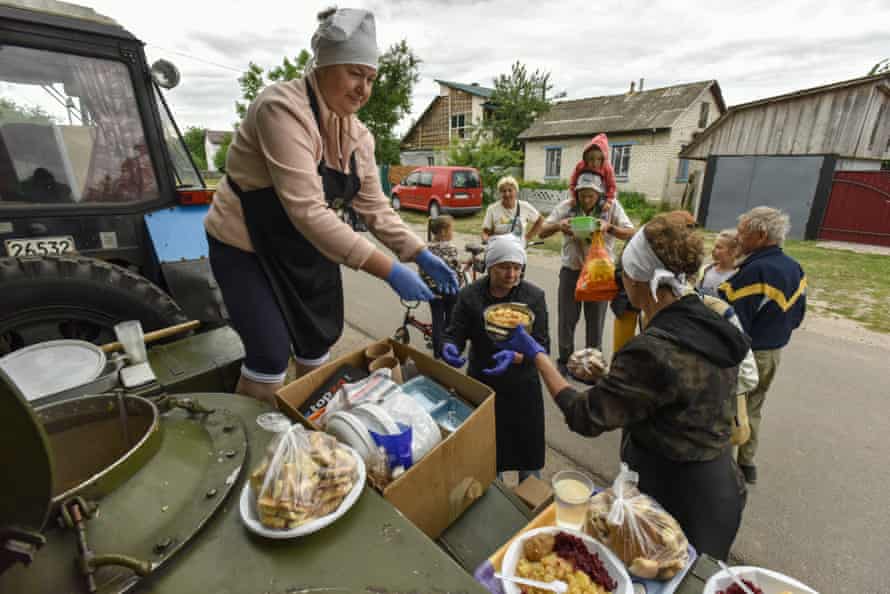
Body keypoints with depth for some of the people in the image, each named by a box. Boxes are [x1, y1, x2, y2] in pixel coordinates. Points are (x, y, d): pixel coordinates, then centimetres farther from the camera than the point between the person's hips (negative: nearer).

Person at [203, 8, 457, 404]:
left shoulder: (358, 135, -3)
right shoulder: (282, 108, -26)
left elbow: (375, 208, -1)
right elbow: (307, 211, -36)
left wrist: (422, 256, -12)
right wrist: (389, 272, -39)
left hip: (307, 247, 7)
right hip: (246, 247, -6)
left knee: (317, 343, 13)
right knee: (271, 357, -8)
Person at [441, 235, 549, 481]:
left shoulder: (534, 296, -11)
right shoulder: (469, 296, -10)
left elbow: (541, 345, -12)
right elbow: (455, 334, -8)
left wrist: (515, 357, -31)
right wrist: (450, 348, -32)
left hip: (522, 387, 0)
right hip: (482, 386, 1)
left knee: (528, 452, 16)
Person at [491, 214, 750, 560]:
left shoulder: (653, 351, -32)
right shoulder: (711, 327, -6)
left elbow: (584, 417, -24)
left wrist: (536, 354, -16)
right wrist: (615, 377, 11)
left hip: (676, 501, -7)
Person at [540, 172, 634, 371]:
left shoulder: (612, 206, -5)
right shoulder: (566, 206, -4)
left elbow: (630, 233, -7)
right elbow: (542, 232, -3)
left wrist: (610, 227, -26)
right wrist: (558, 225, -24)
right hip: (571, 271, 1)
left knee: (595, 321, 9)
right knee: (566, 319, 7)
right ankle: (564, 360, 26)